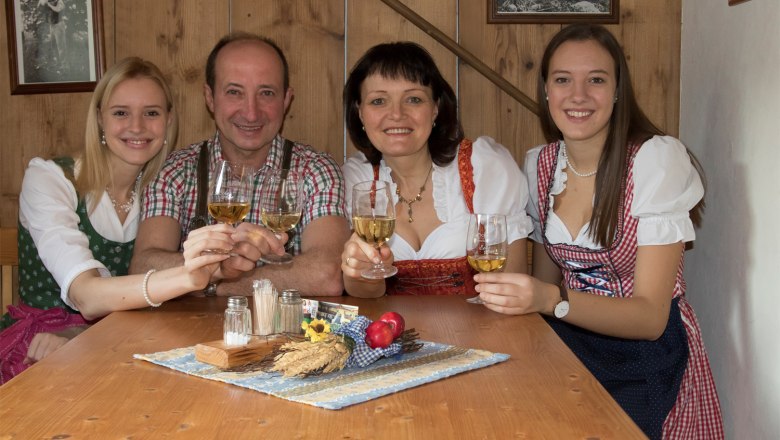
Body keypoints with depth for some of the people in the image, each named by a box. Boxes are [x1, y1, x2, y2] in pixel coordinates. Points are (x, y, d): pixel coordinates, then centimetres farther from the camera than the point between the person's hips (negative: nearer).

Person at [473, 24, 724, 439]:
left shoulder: (656, 160, -14)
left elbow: (650, 316, -18)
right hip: (572, 340, 5)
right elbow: (546, 281, 10)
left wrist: (553, 300, -33)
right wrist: (510, 292, -11)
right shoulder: (538, 165, 2)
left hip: (647, 356, -4)